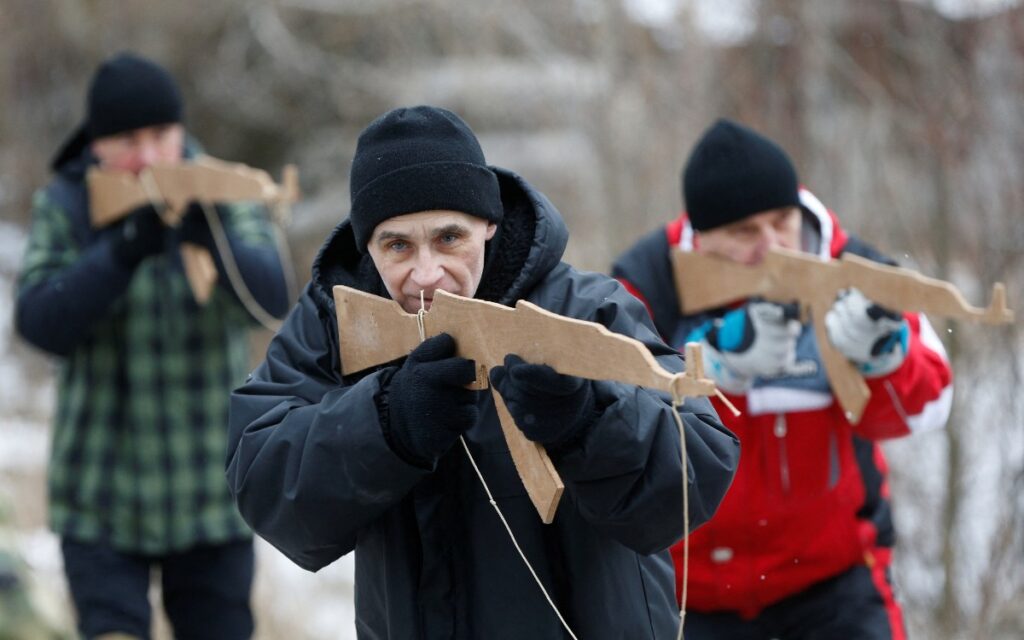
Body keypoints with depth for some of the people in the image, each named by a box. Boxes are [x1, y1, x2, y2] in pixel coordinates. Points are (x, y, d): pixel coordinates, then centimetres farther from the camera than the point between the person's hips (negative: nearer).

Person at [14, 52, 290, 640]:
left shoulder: (226, 199, -3)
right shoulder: (63, 208, -3)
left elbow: (271, 297, -18)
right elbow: (40, 322, -15)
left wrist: (210, 235, -37)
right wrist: (124, 253, -28)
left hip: (212, 497, 1)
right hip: (103, 500, -1)